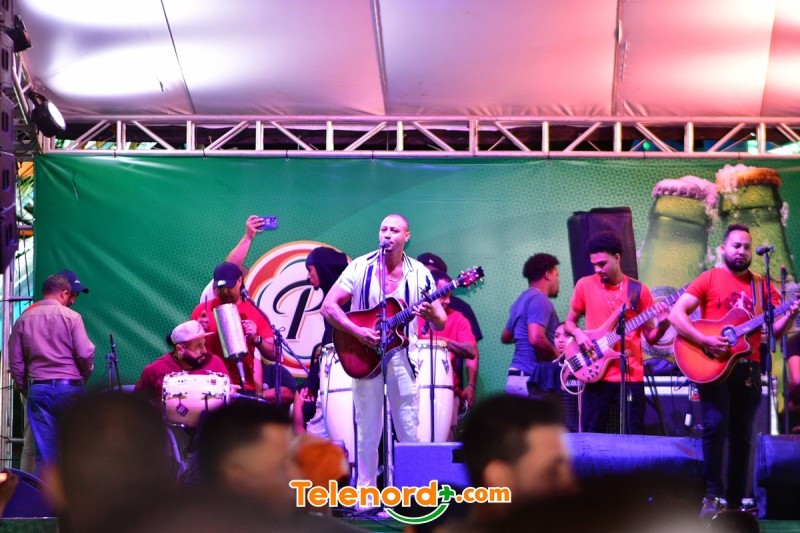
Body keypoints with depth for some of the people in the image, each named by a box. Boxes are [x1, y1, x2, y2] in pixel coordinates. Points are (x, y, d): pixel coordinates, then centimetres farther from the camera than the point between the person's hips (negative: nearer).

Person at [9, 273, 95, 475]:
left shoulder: (23, 320, 6)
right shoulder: (71, 317, -4)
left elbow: (15, 362, 5)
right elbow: (85, 353, -8)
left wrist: (25, 389, 14)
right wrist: (84, 377, 10)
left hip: (38, 389, 3)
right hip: (69, 386, -2)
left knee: (44, 451, 2)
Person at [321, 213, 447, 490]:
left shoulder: (419, 274, 2)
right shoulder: (360, 268, -2)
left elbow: (441, 324, 2)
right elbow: (328, 307, -6)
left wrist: (431, 315, -21)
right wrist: (358, 332, -17)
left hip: (402, 356, 1)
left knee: (409, 431, 1)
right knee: (368, 431, 3)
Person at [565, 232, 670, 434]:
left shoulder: (638, 290, 3)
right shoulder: (585, 285, 4)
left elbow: (650, 338, 7)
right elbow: (569, 322, 14)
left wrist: (663, 325, -14)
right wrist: (578, 333, -8)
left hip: (631, 375, 0)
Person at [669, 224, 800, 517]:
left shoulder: (762, 286, 12)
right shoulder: (709, 279, 1)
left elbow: (773, 331, 8)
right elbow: (676, 314, -8)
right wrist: (704, 341, -19)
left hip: (747, 368, 4)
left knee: (741, 435, 6)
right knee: (715, 426, -16)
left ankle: (736, 498, 13)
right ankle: (712, 495, -11)